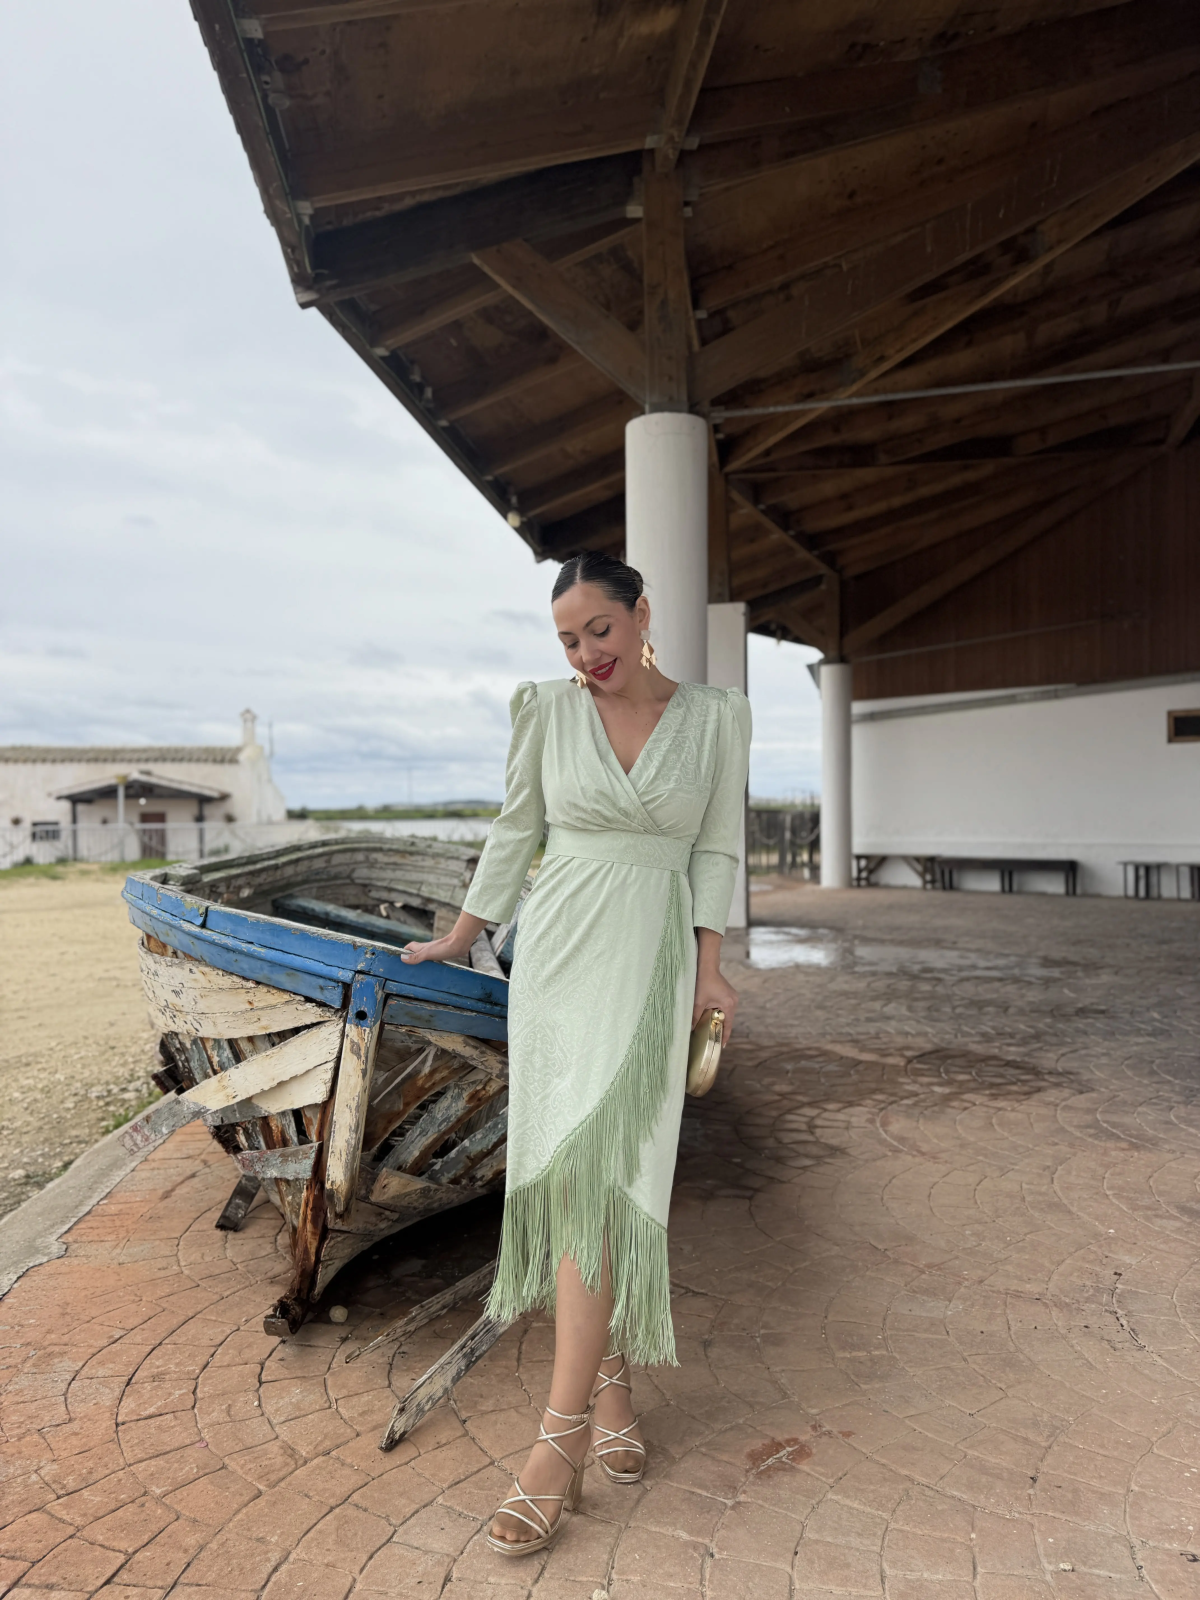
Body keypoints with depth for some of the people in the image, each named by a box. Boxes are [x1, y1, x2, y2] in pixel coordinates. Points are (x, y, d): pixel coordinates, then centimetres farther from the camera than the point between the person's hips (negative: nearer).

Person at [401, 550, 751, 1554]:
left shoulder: (716, 718, 2)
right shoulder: (548, 712, 3)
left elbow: (715, 849, 4)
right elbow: (516, 831, 11)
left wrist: (710, 971, -2)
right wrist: (463, 935, 15)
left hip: (653, 954, -1)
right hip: (560, 946, 2)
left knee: (599, 1167, -9)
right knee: (575, 1167, 2)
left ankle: (561, 1436, -1)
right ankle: (611, 1378, 22)